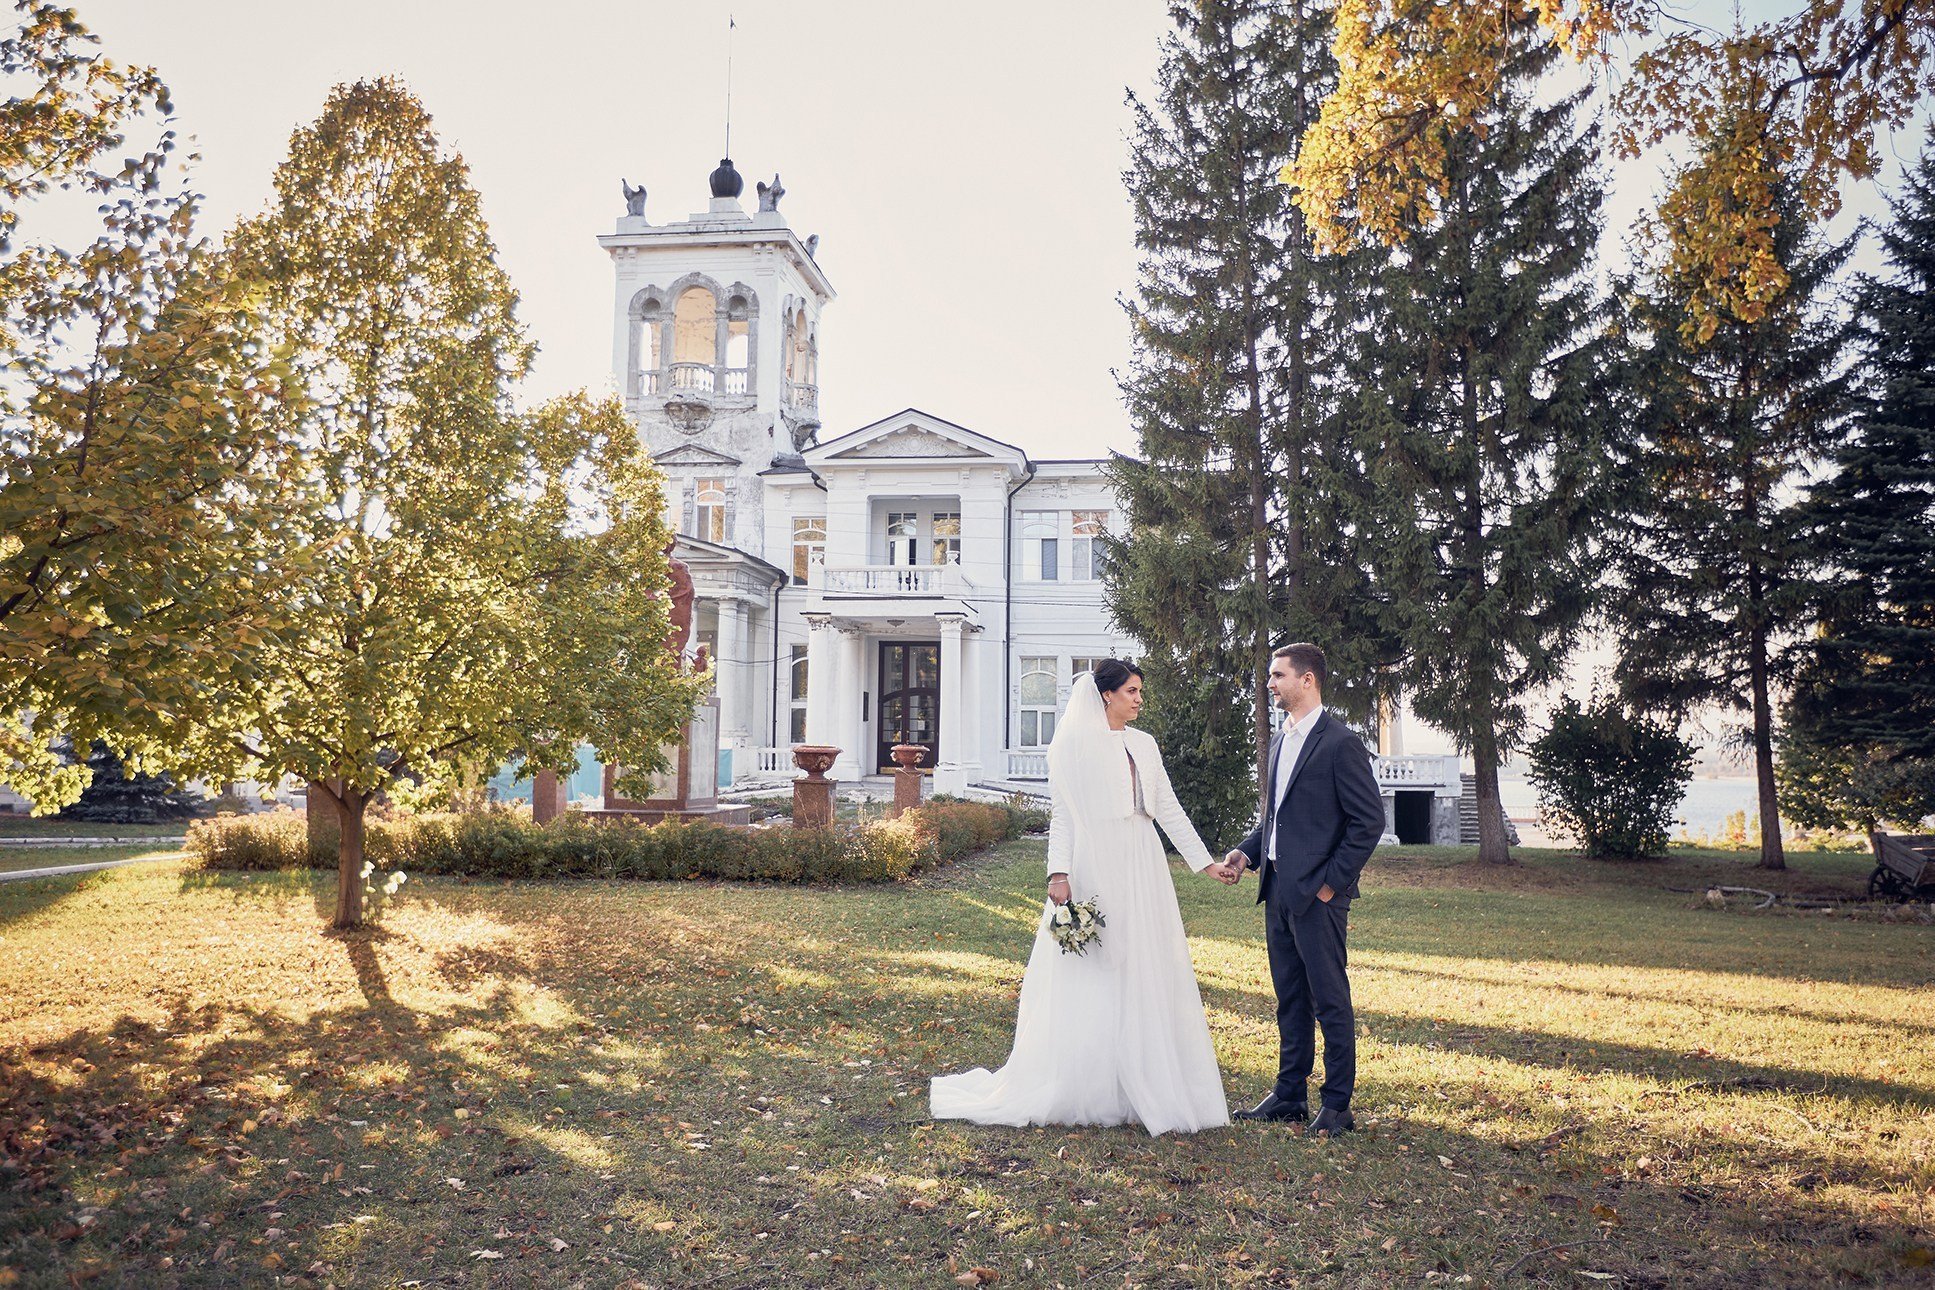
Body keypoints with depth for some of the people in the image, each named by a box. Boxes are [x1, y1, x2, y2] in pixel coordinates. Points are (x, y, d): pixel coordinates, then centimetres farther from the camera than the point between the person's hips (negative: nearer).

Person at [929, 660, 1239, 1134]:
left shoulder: (1144, 745, 13)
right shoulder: (1074, 744, -2)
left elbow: (1169, 809, 14)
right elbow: (1062, 815, -6)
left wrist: (1206, 862, 11)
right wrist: (1059, 874, -16)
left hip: (1142, 873, 6)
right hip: (1094, 871, -6)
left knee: (1145, 977, 6)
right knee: (1088, 981, -2)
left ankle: (1141, 1086, 14)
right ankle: (1081, 1088, 7)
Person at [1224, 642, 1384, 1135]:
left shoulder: (1340, 743, -12)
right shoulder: (1280, 740, 14)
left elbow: (1369, 821, -13)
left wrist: (1331, 882, -14)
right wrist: (1246, 850, 5)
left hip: (1317, 892, -8)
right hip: (1277, 887, 8)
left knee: (1330, 1001, 0)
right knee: (1289, 999, 15)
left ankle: (1337, 1106, 9)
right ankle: (1289, 1095, 24)